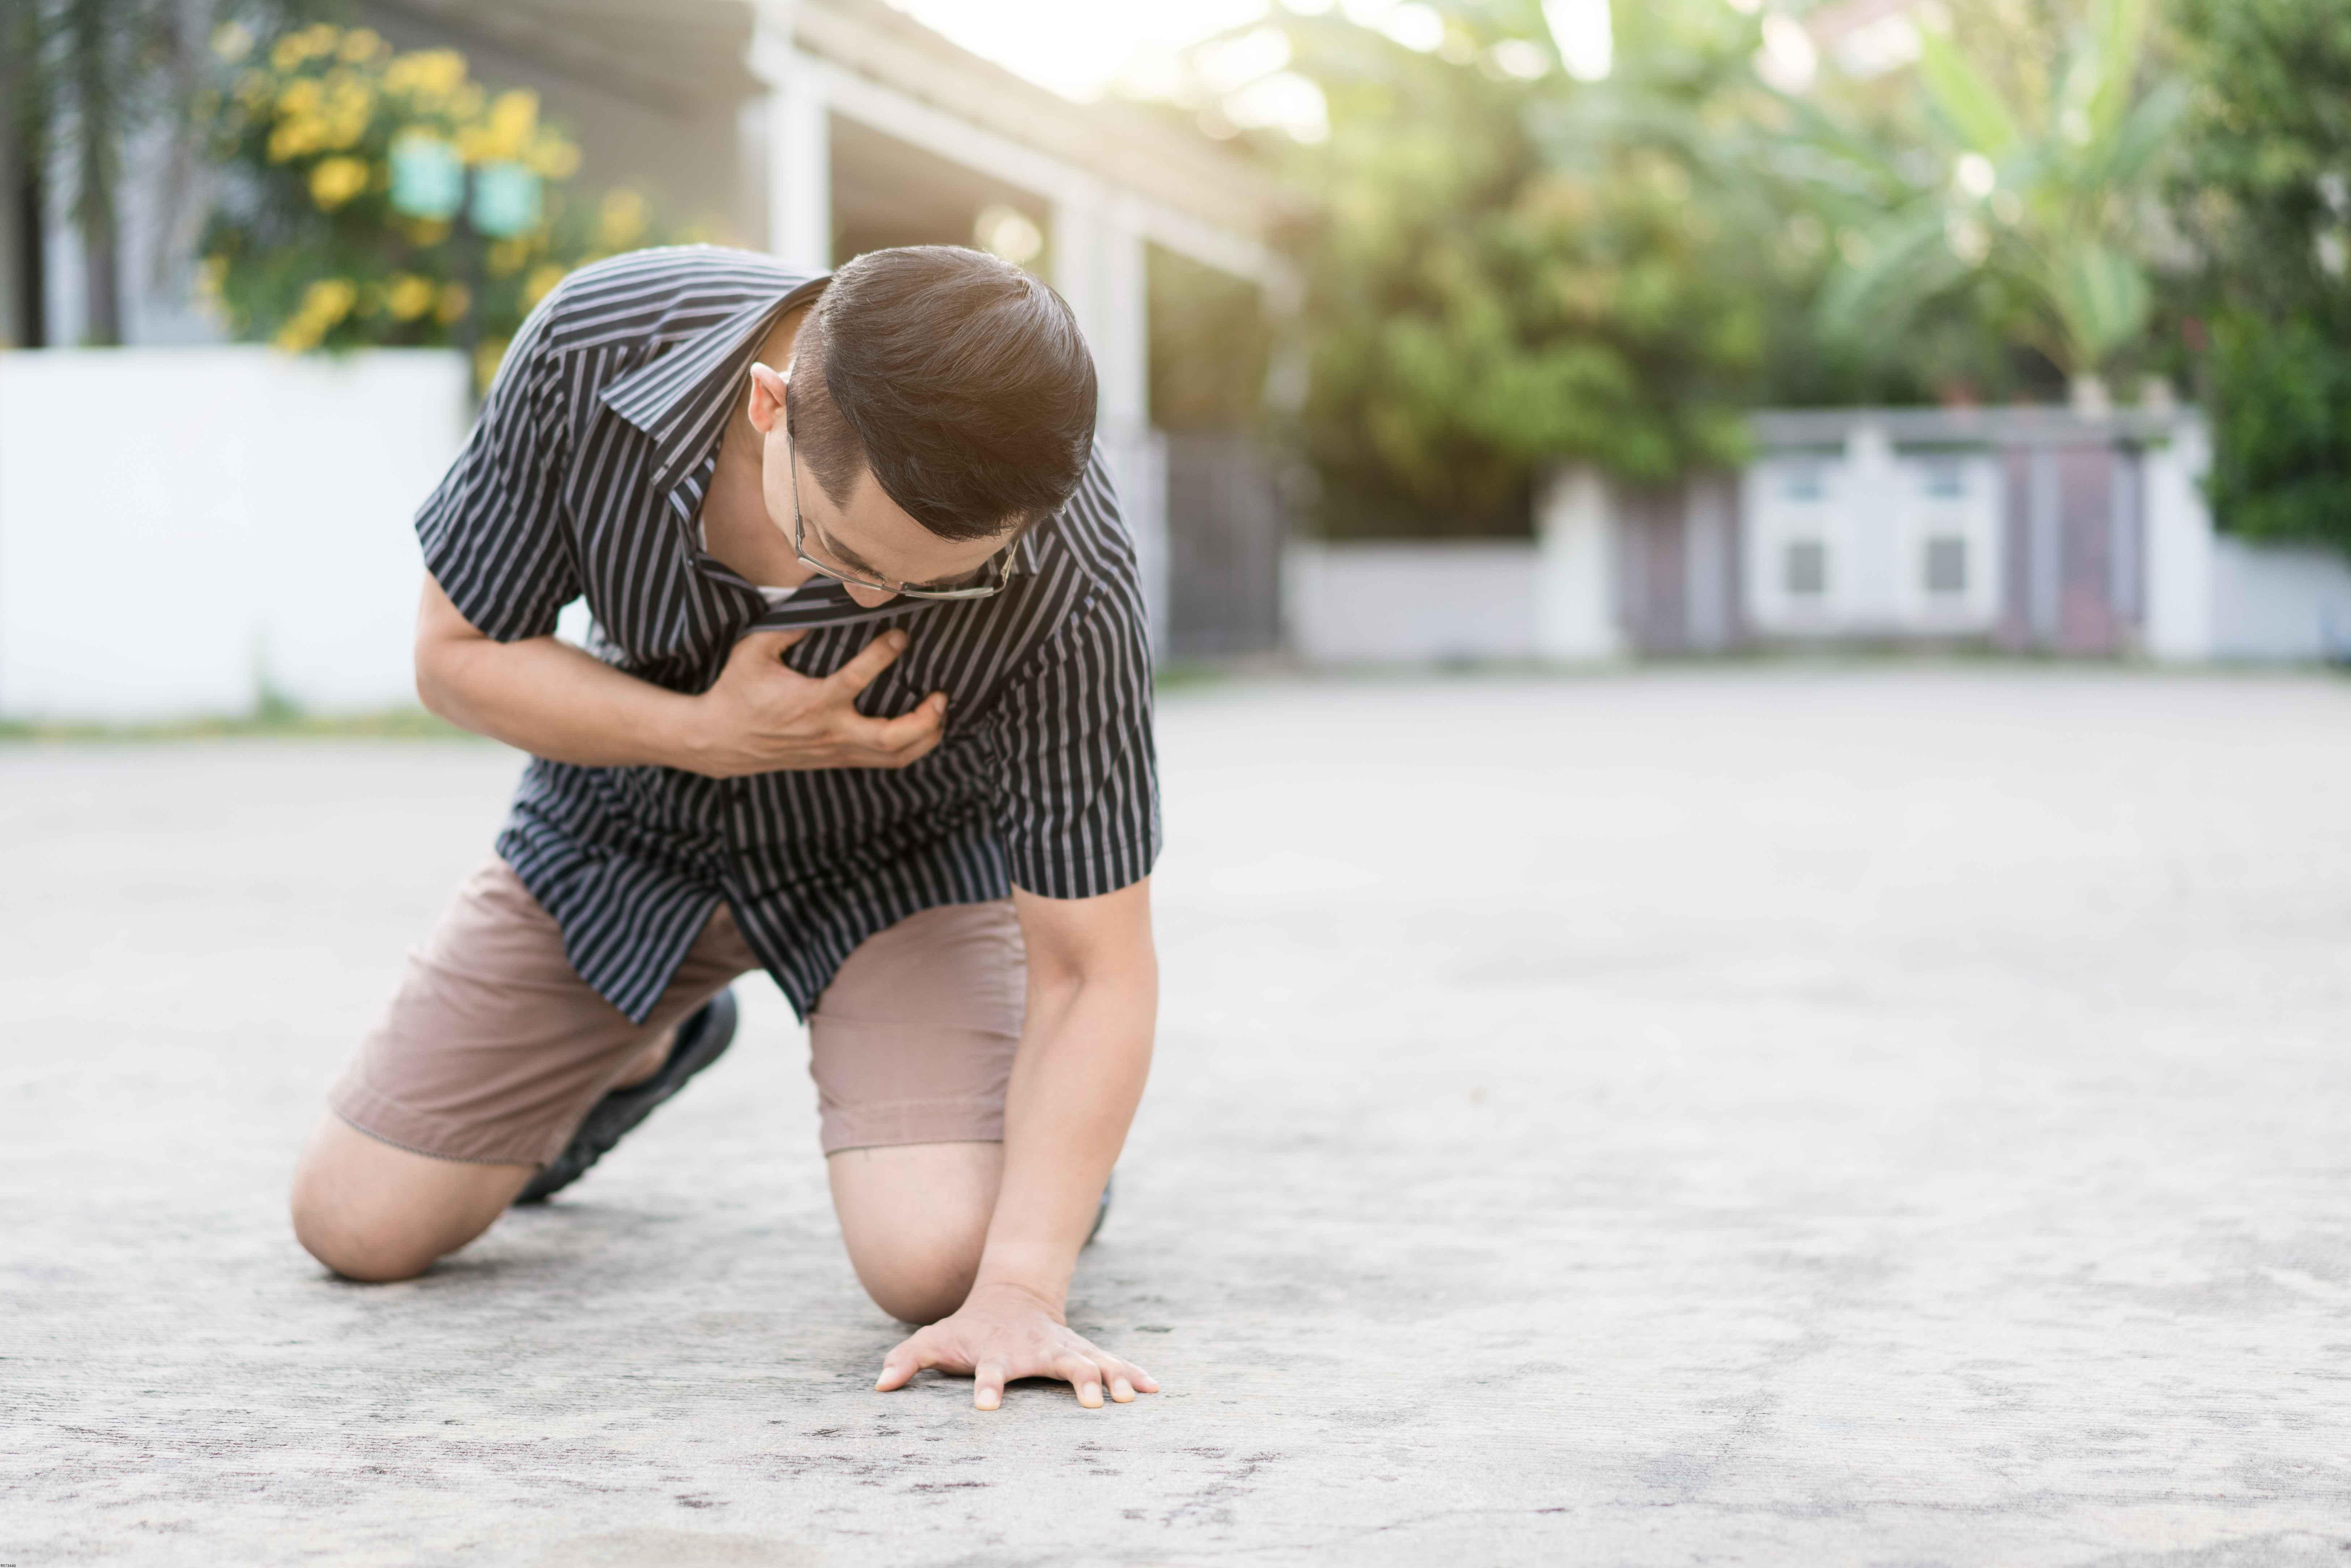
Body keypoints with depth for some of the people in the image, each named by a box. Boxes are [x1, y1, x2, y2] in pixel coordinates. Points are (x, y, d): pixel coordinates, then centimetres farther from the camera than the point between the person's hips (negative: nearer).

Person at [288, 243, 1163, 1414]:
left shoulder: (1069, 583, -37)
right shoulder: (593, 347, -32)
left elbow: (1096, 972, -29)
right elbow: (457, 655, -15)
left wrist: (1018, 1295, -38)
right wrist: (709, 735, -31)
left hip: (897, 853, -2)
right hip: (630, 808, 3)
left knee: (938, 1260, -26)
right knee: (358, 1228, 4)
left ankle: (1052, 1141, 11)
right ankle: (644, 1049, 35)